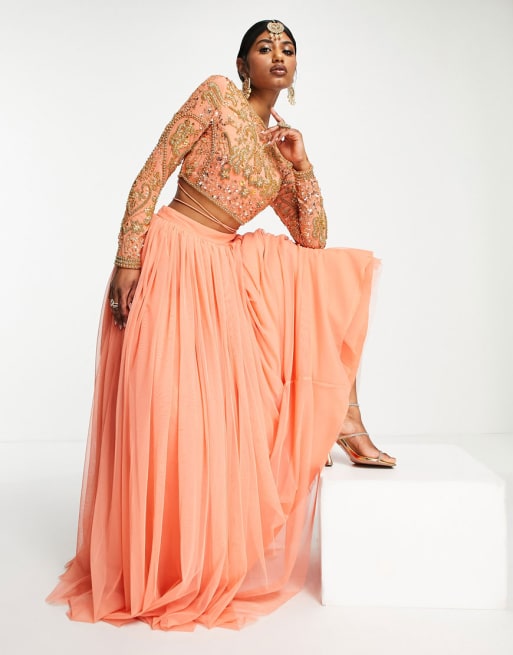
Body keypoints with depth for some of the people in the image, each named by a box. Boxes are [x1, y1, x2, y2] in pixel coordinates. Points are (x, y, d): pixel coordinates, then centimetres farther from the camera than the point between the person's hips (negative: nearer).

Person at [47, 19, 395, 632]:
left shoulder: (283, 144, 17)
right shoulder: (217, 94, 0)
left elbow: (313, 243, 12)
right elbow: (152, 175, -8)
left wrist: (301, 166, 2)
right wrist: (127, 263, -17)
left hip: (225, 269, 7)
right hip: (169, 254, -6)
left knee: (338, 279, 3)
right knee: (165, 411, -6)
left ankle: (344, 420, 7)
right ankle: (152, 568, 13)